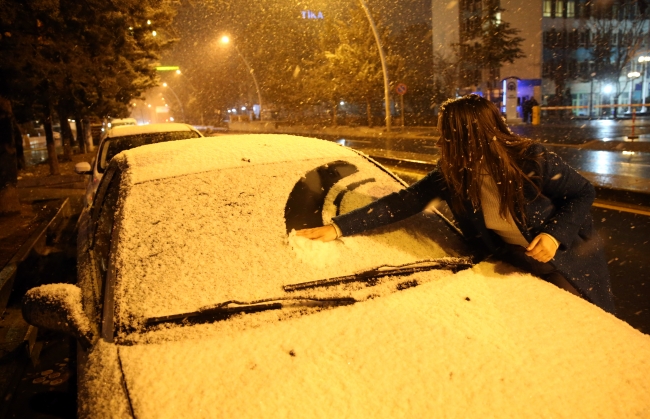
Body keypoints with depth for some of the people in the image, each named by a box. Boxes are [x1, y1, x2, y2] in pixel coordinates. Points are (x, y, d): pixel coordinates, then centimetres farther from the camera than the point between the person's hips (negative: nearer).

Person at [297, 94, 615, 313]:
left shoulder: (534, 161, -27)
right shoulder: (451, 174, -16)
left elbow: (583, 194, -12)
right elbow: (405, 201, -17)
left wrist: (555, 235, -30)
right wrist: (338, 228, -23)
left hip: (570, 257, -3)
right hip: (516, 262, 3)